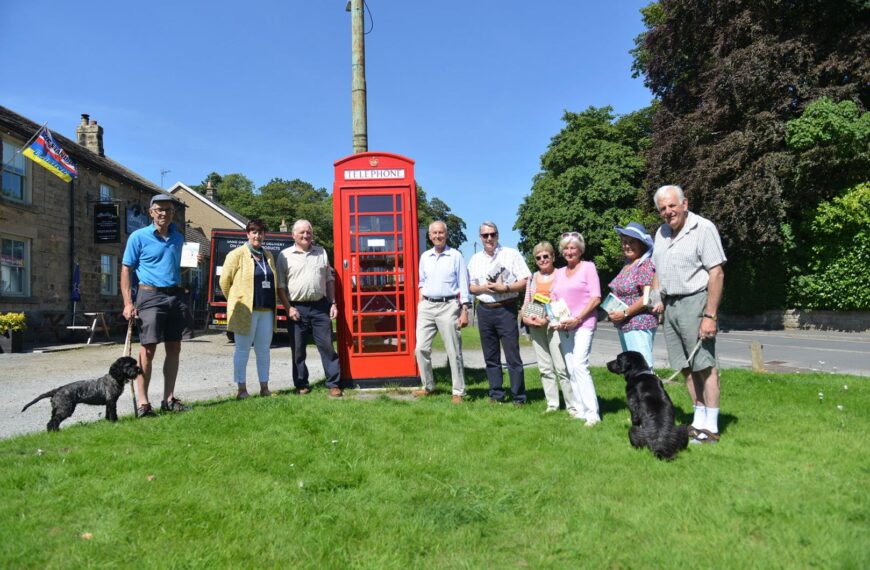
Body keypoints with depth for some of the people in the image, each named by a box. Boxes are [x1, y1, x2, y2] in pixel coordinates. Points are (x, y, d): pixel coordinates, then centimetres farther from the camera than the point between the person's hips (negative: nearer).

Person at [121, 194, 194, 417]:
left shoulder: (178, 238, 14)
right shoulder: (138, 237, -1)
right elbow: (126, 270, -3)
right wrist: (128, 303, -11)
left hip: (175, 296, 5)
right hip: (151, 296, -5)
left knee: (174, 348, 7)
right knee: (148, 350, -6)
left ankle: (169, 399, 15)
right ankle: (142, 402, 0)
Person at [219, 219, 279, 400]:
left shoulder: (268, 255, 14)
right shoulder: (237, 254, -4)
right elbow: (225, 280, -2)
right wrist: (236, 302, 4)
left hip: (266, 311, 5)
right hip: (245, 311, -5)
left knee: (263, 350, 10)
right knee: (242, 350, 3)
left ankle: (264, 387, 19)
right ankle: (242, 388, 10)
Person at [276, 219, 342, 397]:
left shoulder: (321, 252, 12)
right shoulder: (285, 255, 3)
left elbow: (329, 280, 14)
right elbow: (280, 286, 1)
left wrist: (333, 303, 6)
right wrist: (288, 308, -8)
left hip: (320, 306, 2)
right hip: (297, 308, -1)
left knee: (327, 346, 1)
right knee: (298, 350, 6)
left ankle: (334, 384, 6)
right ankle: (301, 385, 18)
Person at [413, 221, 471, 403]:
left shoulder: (456, 256, -2)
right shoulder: (425, 256, 11)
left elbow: (463, 285, -3)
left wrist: (465, 311, -8)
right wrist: (421, 299, 10)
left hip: (448, 306, -5)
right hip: (427, 306, 5)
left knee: (453, 351, -2)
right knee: (421, 348, 4)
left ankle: (458, 392, 7)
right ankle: (428, 386, 19)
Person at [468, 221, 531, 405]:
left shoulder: (511, 254, 0)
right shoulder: (475, 259, 12)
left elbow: (525, 282, -4)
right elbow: (471, 287, 13)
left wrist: (504, 288, -16)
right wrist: (483, 288, -7)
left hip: (506, 309, -4)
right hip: (484, 310, 4)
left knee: (513, 356, -5)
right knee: (491, 357, 9)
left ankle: (519, 398, 2)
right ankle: (495, 395, 18)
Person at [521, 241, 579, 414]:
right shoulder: (533, 278, 16)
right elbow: (526, 301, 19)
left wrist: (547, 319, -18)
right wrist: (525, 317, 0)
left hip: (554, 323, -5)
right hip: (535, 325, 6)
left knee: (561, 367, -9)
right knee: (545, 367, 8)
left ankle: (572, 406, -2)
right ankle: (552, 404, 16)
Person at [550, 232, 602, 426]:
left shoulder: (588, 267, 1)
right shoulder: (559, 273, 18)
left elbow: (596, 298, -6)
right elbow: (553, 300, 19)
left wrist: (577, 319, -14)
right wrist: (555, 320, 0)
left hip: (583, 324, -6)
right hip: (564, 327, 6)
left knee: (579, 366, -17)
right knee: (571, 369, 5)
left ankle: (592, 413, -14)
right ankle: (580, 410, 12)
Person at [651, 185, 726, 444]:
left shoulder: (703, 228, -9)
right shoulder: (661, 233, 14)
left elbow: (716, 273, -14)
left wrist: (710, 316, -19)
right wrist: (658, 299, 8)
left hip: (694, 302, -7)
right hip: (670, 305, 7)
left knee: (704, 366, -4)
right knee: (686, 367, 11)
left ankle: (710, 428, 3)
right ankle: (699, 421, 21)